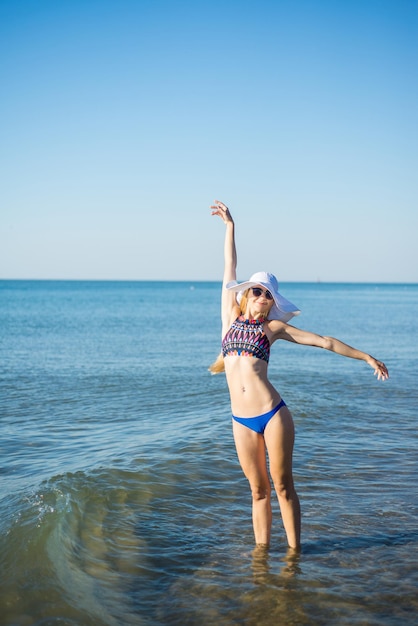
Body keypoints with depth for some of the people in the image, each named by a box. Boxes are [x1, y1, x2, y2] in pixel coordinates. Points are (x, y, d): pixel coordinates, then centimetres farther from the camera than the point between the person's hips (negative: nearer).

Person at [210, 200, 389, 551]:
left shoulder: (273, 327, 5)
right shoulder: (231, 317, 10)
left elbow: (325, 342, 7)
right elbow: (230, 270, 13)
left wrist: (367, 357, 8)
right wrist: (230, 226, 17)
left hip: (272, 414, -2)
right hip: (242, 421, 2)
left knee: (282, 485, 5)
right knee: (258, 490, 11)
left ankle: (294, 551, 15)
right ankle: (261, 549, 21)